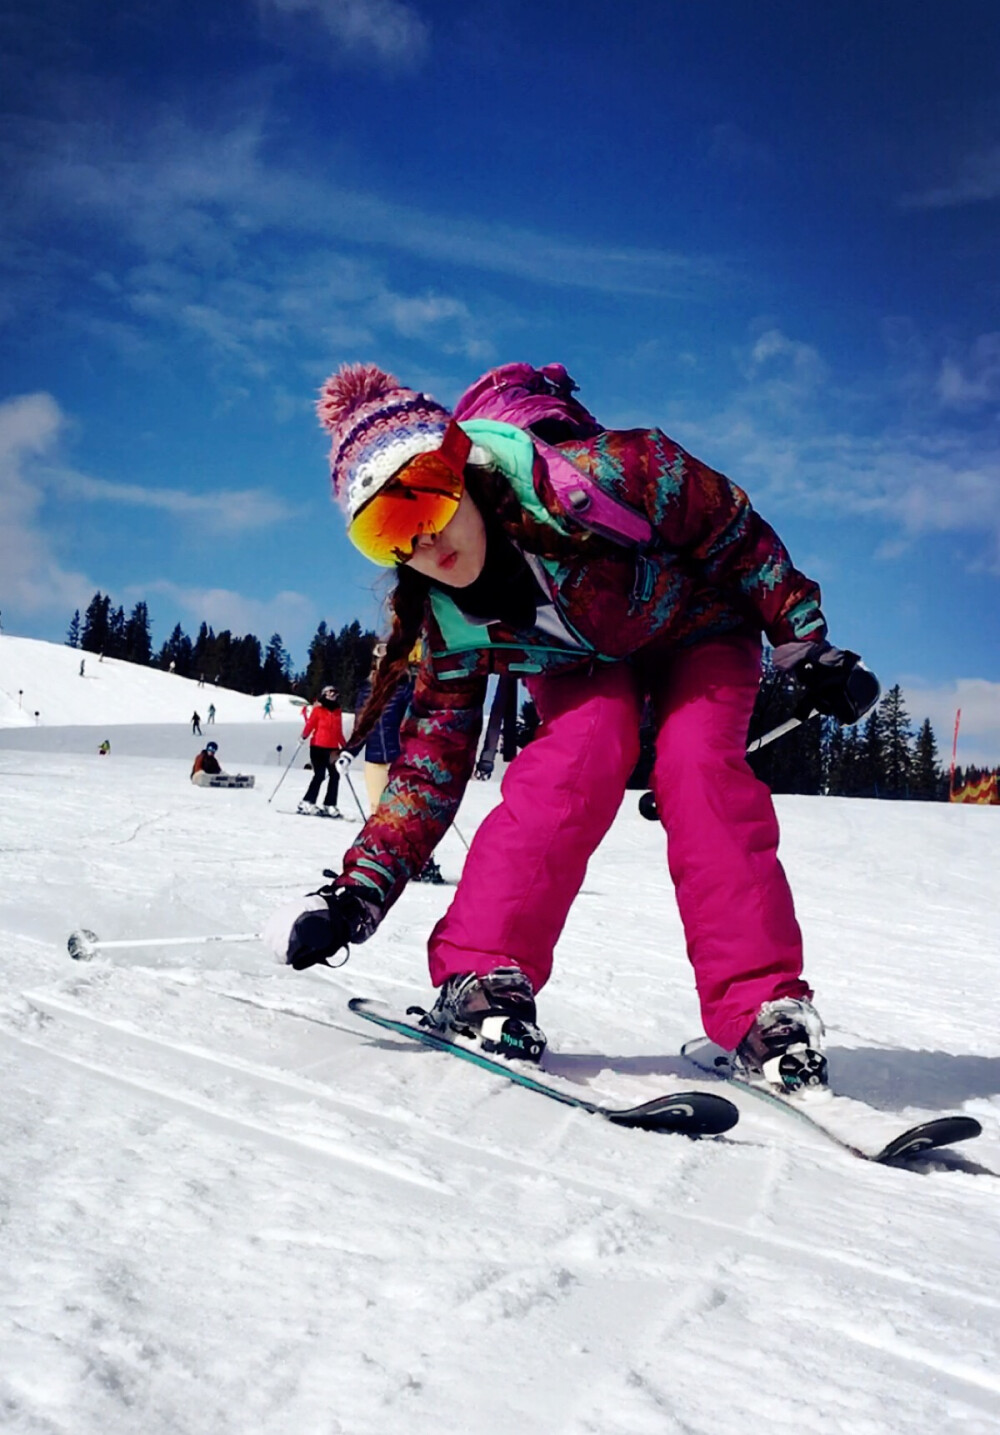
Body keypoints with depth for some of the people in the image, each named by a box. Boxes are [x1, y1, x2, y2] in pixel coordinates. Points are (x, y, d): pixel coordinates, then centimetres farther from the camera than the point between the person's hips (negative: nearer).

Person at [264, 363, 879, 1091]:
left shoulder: (595, 479, -36)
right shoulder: (446, 622, -22)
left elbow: (734, 531, -21)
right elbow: (433, 764, -16)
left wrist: (808, 648, -14)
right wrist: (358, 893, -26)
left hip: (697, 627, -2)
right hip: (581, 666, 2)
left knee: (698, 766, -27)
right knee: (582, 755, -29)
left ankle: (766, 1008, -23)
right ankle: (479, 974, -26)